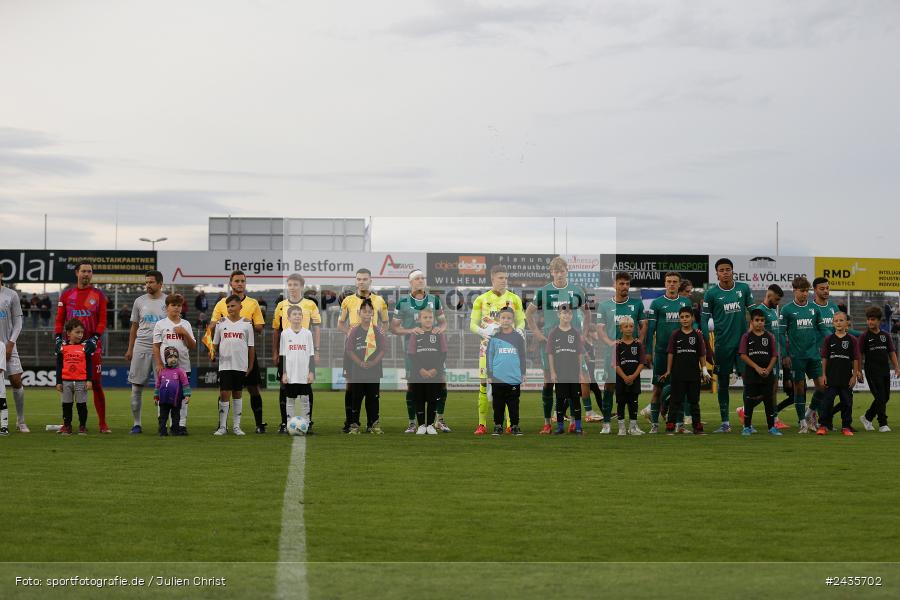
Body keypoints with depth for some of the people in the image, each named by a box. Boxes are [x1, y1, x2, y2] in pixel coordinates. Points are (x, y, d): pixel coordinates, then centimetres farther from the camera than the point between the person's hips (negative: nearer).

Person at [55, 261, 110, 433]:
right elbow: (59, 320, 10)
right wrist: (58, 338, -4)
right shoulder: (66, 295, 9)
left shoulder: (98, 295, 5)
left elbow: (102, 322, 0)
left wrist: (94, 339, -13)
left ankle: (103, 424, 1)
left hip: (92, 345, -2)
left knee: (96, 384, -2)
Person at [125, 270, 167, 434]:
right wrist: (130, 349, 10)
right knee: (136, 387, 1)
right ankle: (136, 424, 9)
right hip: (141, 348, 2)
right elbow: (134, 327, 14)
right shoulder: (140, 301, 8)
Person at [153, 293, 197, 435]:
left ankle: (182, 425, 5)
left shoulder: (186, 324, 11)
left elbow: (193, 346, 8)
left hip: (183, 366, 2)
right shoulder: (160, 324, 4)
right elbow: (156, 346, 2)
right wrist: (159, 364, -7)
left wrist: (185, 333, -6)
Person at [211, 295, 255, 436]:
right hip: (225, 365, 0)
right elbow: (215, 343, 12)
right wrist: (214, 352, -9)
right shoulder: (221, 323, 5)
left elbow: (251, 347, 5)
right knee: (224, 394, -4)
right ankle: (222, 427, 1)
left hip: (241, 365, 0)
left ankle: (236, 426, 13)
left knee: (237, 394, 8)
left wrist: (250, 366, 3)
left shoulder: (246, 324, 3)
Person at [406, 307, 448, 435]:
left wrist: (435, 369, -10)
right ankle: (421, 425, 10)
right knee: (419, 399, 2)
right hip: (418, 374, 0)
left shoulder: (439, 333, 3)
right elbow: (411, 354, -1)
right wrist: (420, 369, -11)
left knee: (433, 399, 2)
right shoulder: (415, 334, 3)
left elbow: (443, 354, 0)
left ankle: (431, 425, 12)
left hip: (435, 373, 0)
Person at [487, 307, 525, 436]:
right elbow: (489, 356, 5)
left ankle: (515, 426, 13)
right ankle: (498, 426, 14)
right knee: (498, 403, 6)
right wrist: (489, 374, 1)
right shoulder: (494, 337, 2)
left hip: (514, 377, 0)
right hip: (497, 377, 0)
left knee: (513, 403, 5)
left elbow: (522, 356, 9)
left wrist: (523, 374, 6)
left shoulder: (518, 337, 4)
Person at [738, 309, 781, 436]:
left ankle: (771, 426, 11)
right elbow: (743, 355, -6)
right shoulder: (747, 336, 1)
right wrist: (757, 367, -13)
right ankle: (747, 426, 11)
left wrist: (768, 369, -12)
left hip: (767, 374, 1)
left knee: (769, 400, 4)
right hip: (751, 373, -1)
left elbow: (774, 355, 3)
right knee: (749, 400, 2)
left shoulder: (770, 336, 5)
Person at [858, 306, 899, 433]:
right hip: (872, 371, -5)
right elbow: (859, 355, -1)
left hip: (885, 370, 5)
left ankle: (867, 417, 24)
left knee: (885, 397, 8)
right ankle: (883, 424, -2)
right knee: (880, 397, -9)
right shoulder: (864, 336, -2)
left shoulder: (885, 336, 9)